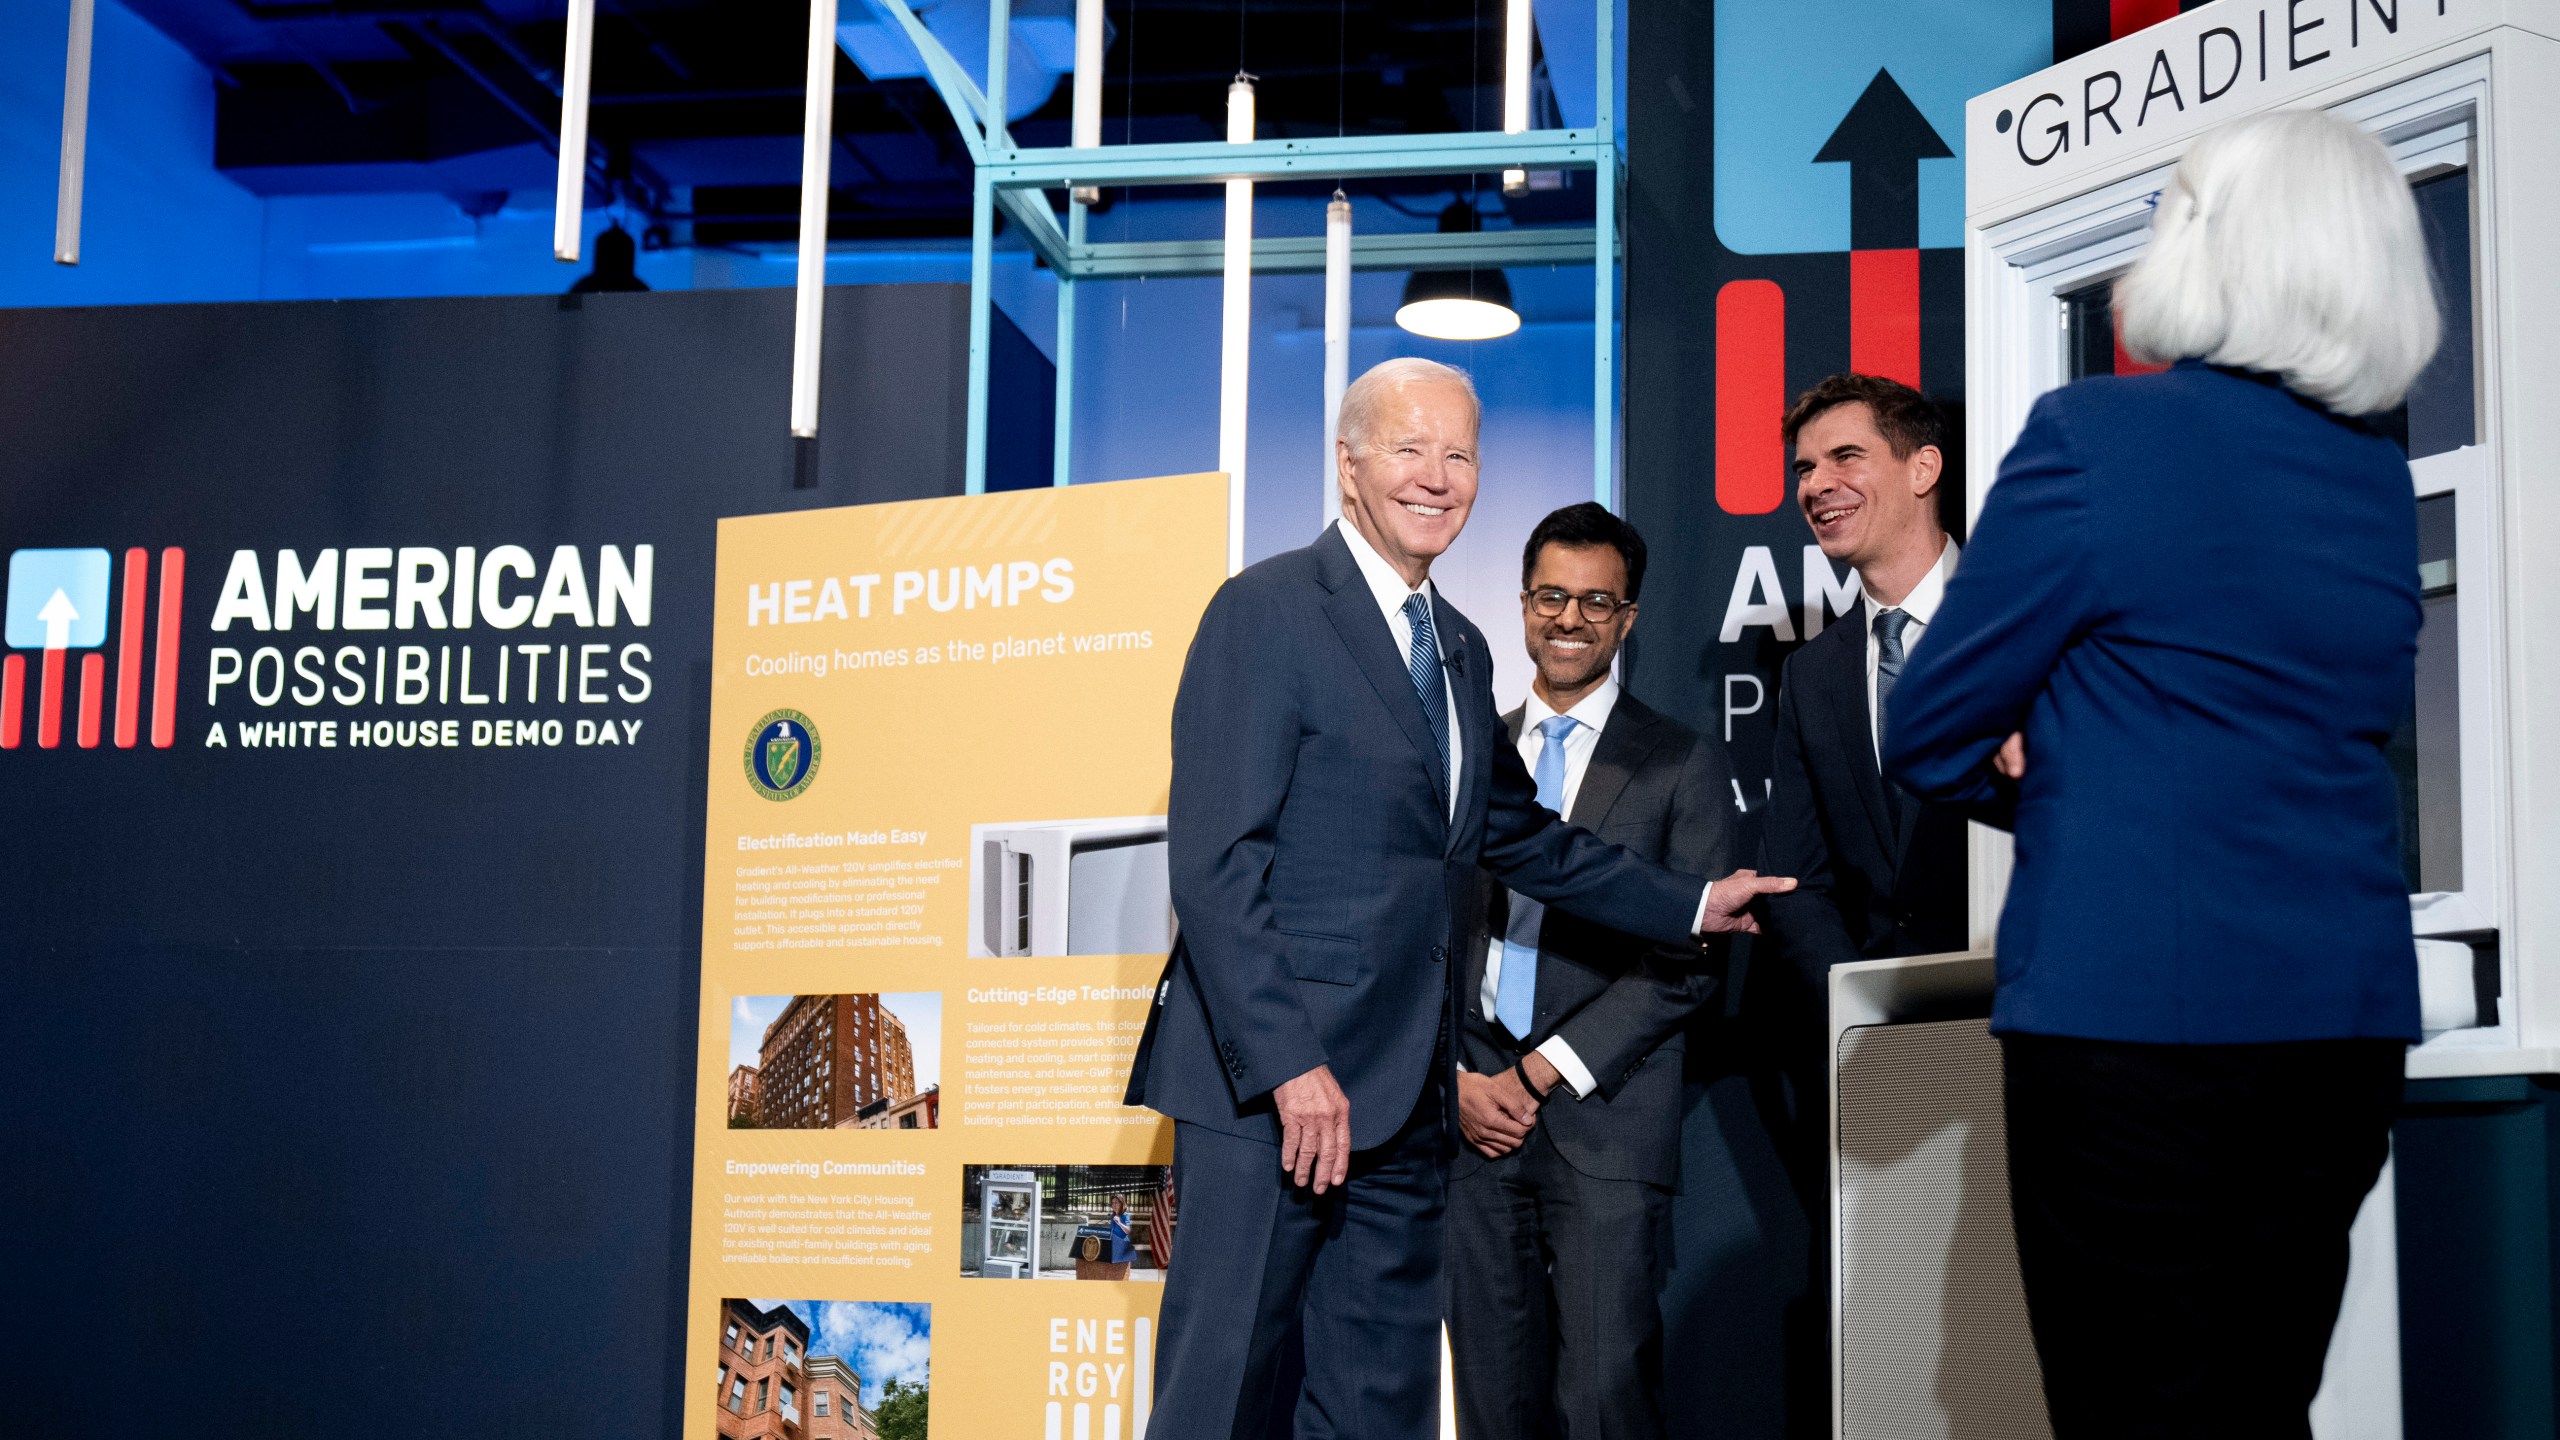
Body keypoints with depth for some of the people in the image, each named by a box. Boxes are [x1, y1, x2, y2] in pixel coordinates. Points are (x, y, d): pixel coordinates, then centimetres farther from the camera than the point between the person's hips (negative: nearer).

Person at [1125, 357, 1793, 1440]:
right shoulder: (1266, 611, -8)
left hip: (1401, 1103, 8)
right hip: (1266, 1088, -8)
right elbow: (1213, 863, -15)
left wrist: (1693, 905, 22)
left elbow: (1519, 838, 27)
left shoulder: (1460, 649, 18)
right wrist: (1289, 1066, -20)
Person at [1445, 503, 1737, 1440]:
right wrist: (1456, 1078, -2)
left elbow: (1690, 961, -4)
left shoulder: (1684, 766, 4)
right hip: (1471, 1115, 3)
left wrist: (1543, 1074, -9)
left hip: (1606, 1124, -3)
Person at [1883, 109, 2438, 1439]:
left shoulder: (2102, 435, -9)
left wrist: (2021, 743, 16)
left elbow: (1927, 737, -5)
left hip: (2137, 1012, -7)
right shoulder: (2379, 477, 10)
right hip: (2344, 1016, 7)